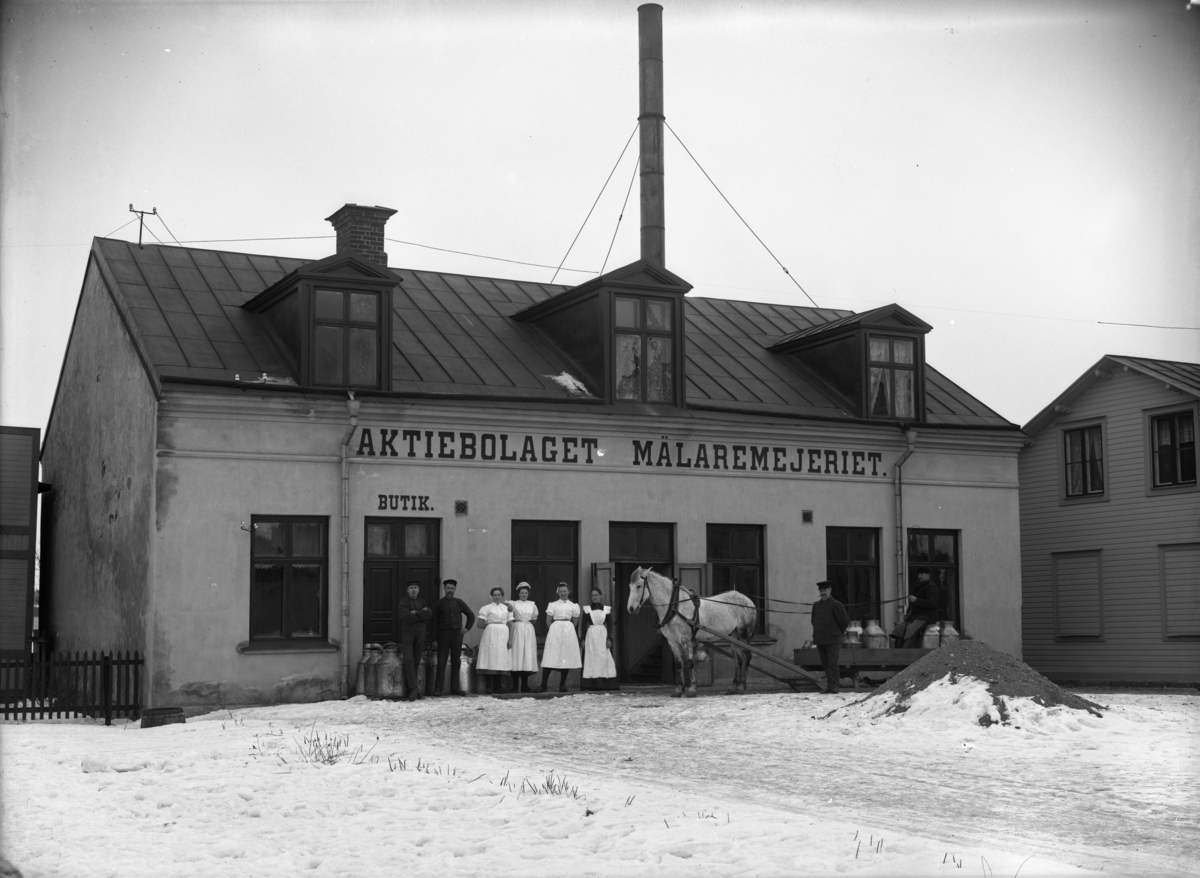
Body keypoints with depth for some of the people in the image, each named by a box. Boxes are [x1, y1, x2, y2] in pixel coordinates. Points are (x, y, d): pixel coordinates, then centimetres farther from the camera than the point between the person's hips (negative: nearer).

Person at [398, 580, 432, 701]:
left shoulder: (421, 602, 12)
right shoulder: (403, 602, -4)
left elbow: (429, 614, -7)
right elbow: (406, 618, -19)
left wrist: (416, 613, -18)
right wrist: (422, 614, -10)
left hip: (420, 635, 5)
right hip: (406, 634, -5)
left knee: (416, 662, 4)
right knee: (408, 660, -16)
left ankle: (408, 687, 14)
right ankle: (414, 688, -17)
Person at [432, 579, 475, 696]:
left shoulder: (459, 602, 9)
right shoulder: (439, 604, 3)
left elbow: (471, 615, 17)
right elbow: (434, 622, 2)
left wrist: (467, 628, 6)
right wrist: (435, 638, -4)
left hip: (457, 634, 3)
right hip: (443, 634, -3)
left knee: (456, 662, 4)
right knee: (441, 662, -5)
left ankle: (455, 688, 9)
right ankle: (438, 688, -3)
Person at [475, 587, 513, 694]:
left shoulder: (507, 608, 14)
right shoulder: (487, 608, 5)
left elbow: (510, 625, 10)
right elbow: (479, 624, 1)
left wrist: (510, 639, 1)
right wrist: (490, 625, -1)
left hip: (503, 637, 3)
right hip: (490, 636, -3)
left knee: (500, 662, 1)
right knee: (490, 661, -9)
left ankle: (497, 688, 5)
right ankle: (489, 687, -7)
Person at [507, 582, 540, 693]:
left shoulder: (532, 605, 13)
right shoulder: (514, 604, 5)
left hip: (529, 631, 3)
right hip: (517, 630, -3)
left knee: (528, 655, 0)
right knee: (517, 655, -8)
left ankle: (524, 685, 5)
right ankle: (515, 686, -6)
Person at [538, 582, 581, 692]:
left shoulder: (574, 606, 12)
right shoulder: (553, 604, 9)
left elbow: (575, 622, 13)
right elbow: (548, 620, 6)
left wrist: (567, 628, 6)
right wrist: (553, 629, -2)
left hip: (569, 630, 2)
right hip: (555, 630, -2)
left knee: (567, 658, 0)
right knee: (550, 658, -8)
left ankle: (562, 685, 8)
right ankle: (543, 684, -8)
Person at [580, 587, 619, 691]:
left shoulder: (606, 609, 7)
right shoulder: (587, 609, 5)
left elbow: (609, 625, 7)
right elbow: (584, 625, 5)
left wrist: (609, 638, -3)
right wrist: (583, 639, -3)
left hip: (603, 635, 1)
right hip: (591, 635, -1)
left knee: (605, 658, -3)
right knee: (591, 658, -5)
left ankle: (605, 683, 1)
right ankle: (593, 684, -4)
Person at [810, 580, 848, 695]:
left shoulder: (836, 605, -5)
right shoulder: (816, 605, 11)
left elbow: (844, 621, 0)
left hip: (832, 640, -5)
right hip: (820, 640, 5)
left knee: (832, 663, -9)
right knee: (825, 664, 8)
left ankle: (834, 687, -8)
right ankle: (830, 682, 17)